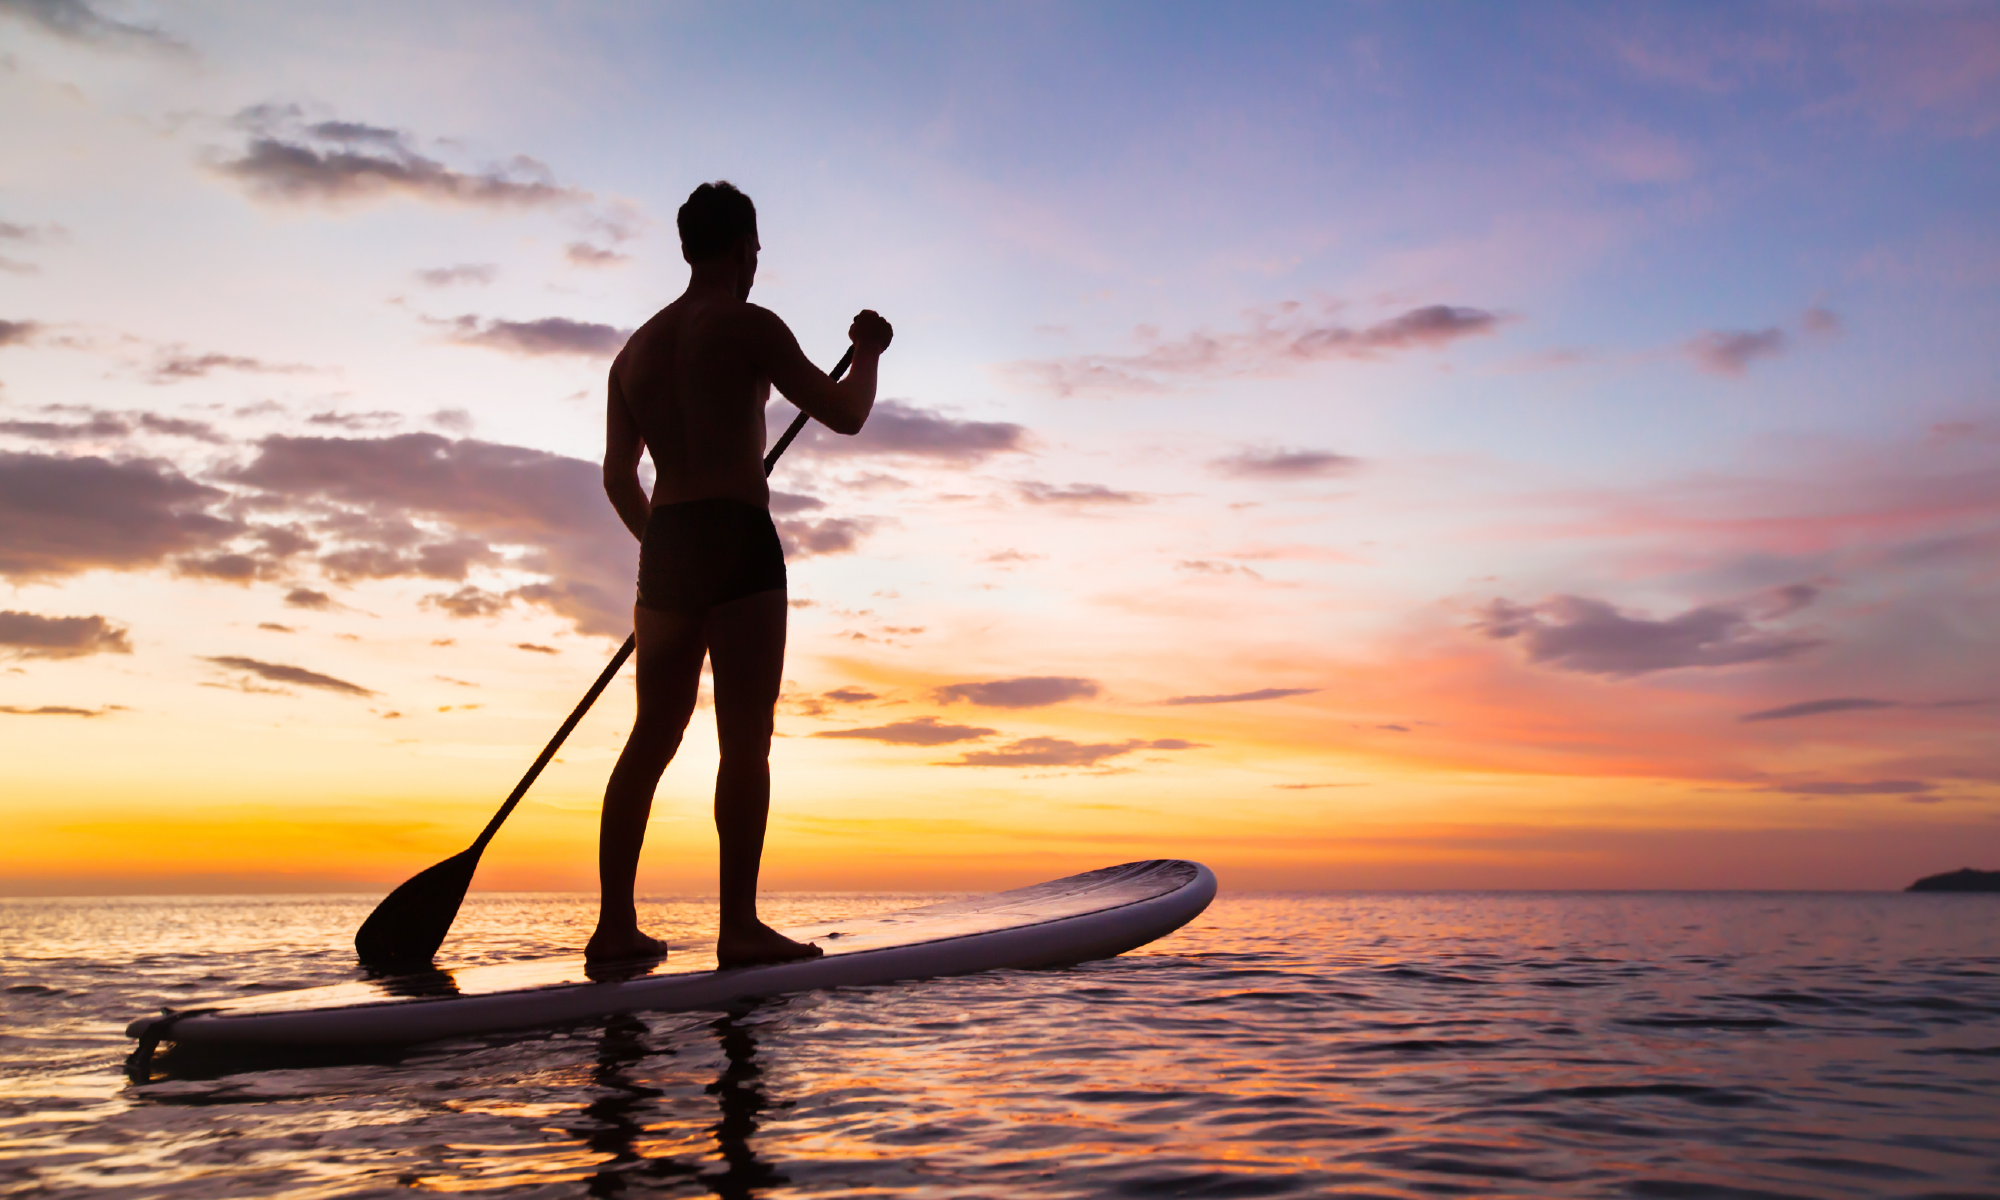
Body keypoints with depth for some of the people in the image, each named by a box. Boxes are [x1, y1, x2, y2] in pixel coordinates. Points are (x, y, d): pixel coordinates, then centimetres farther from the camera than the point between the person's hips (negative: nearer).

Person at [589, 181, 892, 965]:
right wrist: (868, 354, 16)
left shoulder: (637, 348, 19)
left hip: (665, 548, 7)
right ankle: (739, 926, -11)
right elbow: (843, 415, -3)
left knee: (652, 737, 9)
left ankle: (615, 923, 9)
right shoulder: (748, 326, -2)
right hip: (738, 542, -7)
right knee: (745, 739, -8)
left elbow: (617, 475, 20)